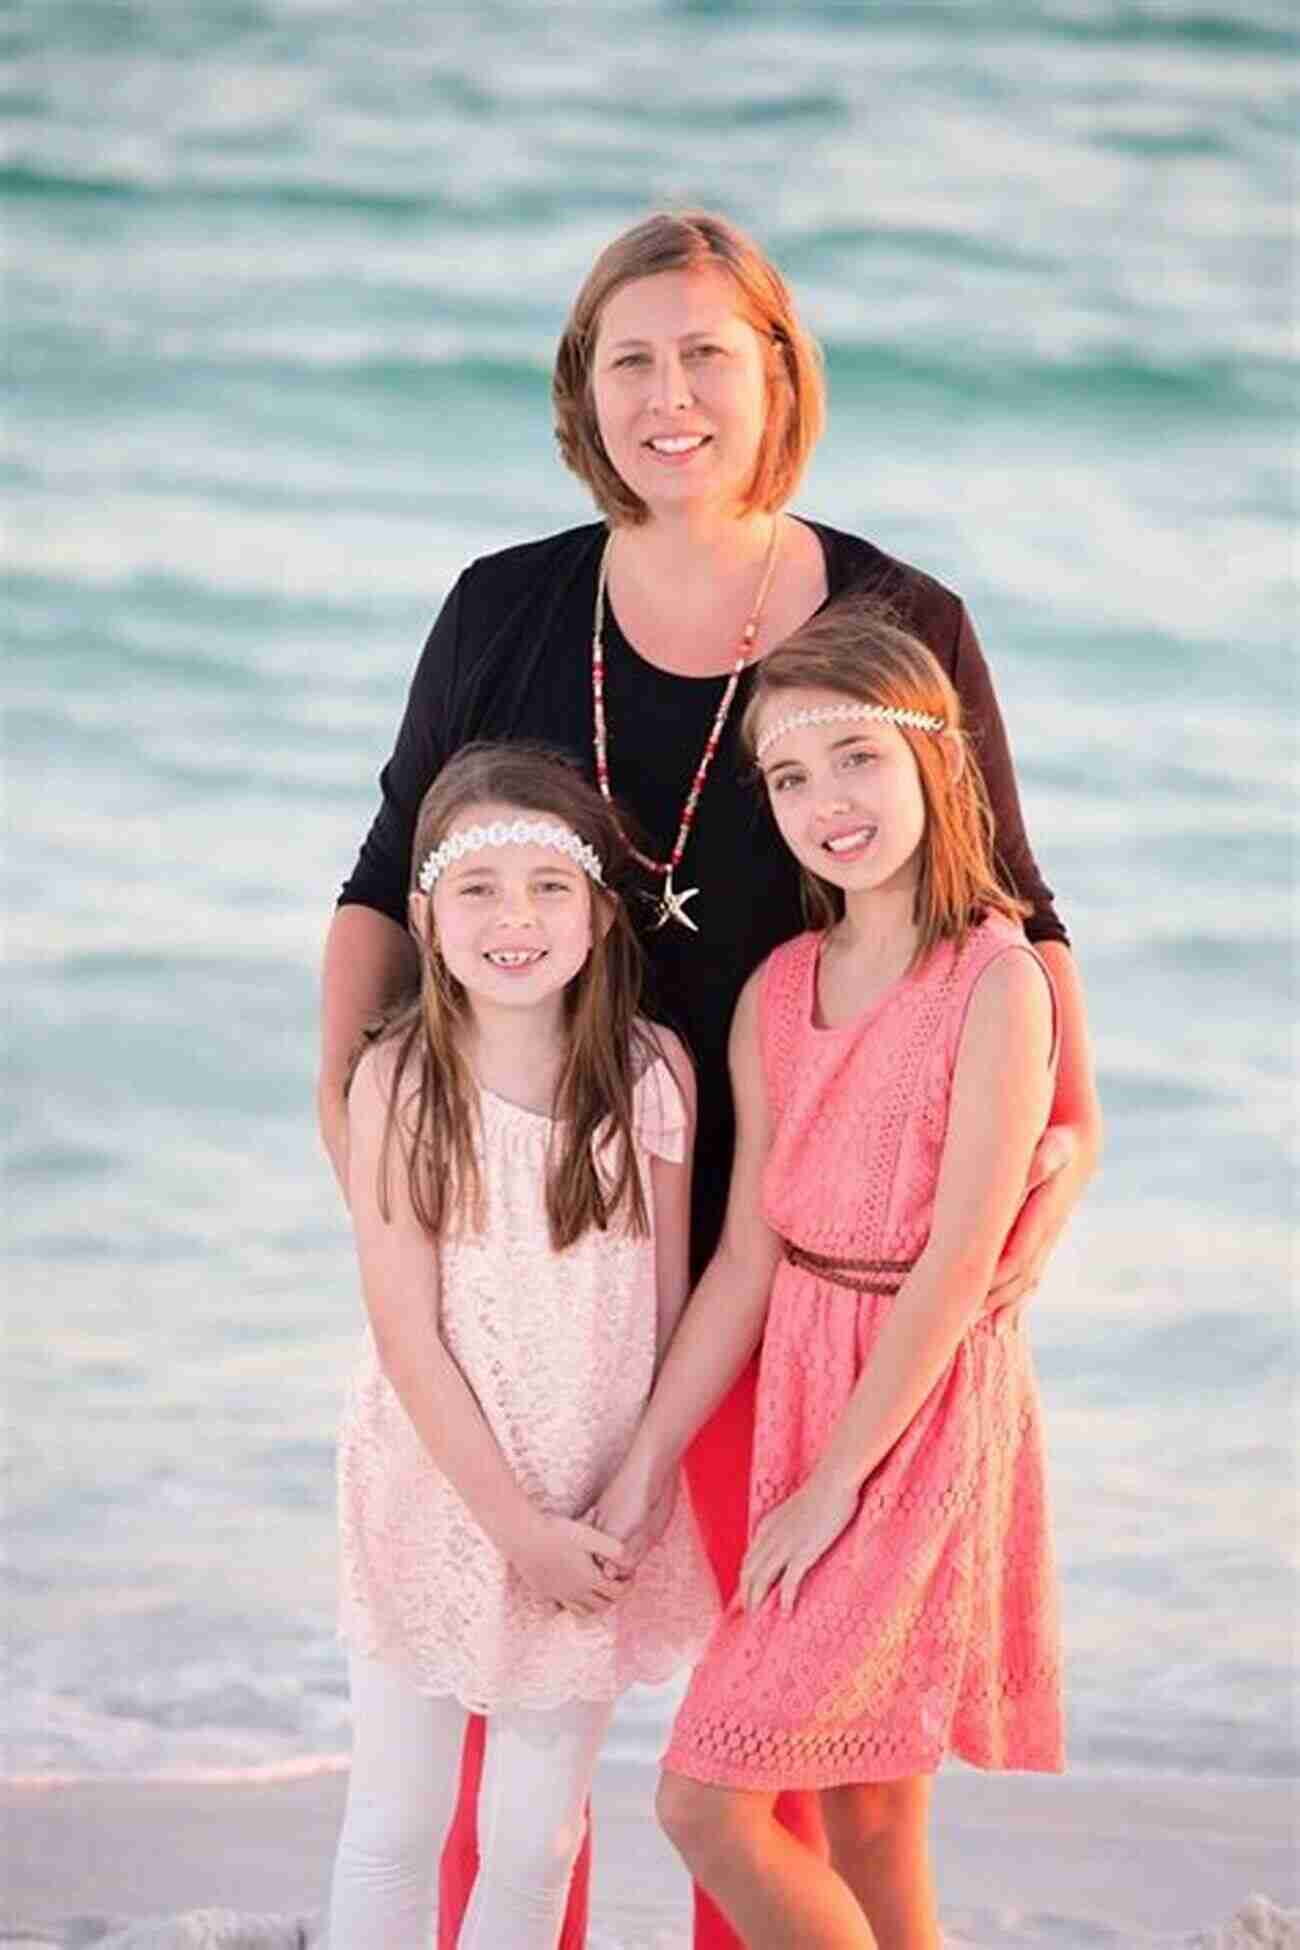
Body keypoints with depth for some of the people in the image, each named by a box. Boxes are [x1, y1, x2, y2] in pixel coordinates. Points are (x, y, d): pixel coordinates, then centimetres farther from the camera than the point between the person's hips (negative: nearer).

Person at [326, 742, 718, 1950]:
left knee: (534, 1844, 10)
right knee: (394, 1828, 9)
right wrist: (517, 1523, -13)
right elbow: (405, 1329, -12)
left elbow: (671, 1308, 0)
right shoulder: (399, 1082, -11)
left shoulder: (652, 1074, -6)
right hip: (436, 1500, -1)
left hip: (595, 1521, 2)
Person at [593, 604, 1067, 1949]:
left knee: (708, 1800, -10)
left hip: (925, 1402, -6)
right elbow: (747, 1257, 6)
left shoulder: (996, 982, -13)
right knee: (858, 1811, 12)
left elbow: (960, 1259, -15)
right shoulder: (779, 993, 7)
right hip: (798, 1378, 6)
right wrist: (642, 1472, 3)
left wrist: (833, 1482, -14)